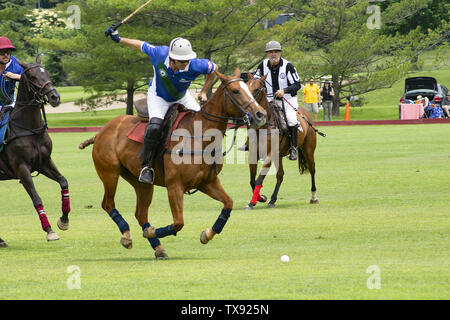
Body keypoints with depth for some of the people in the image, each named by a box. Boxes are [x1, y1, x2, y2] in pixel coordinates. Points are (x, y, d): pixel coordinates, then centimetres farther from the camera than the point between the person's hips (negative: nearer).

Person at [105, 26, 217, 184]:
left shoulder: (195, 66, -34)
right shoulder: (159, 54, -34)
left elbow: (213, 68, -12)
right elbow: (141, 45, -12)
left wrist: (203, 93, -8)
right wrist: (119, 39, -7)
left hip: (182, 98, 2)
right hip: (158, 97, -2)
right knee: (155, 126, -27)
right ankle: (146, 167, -16)